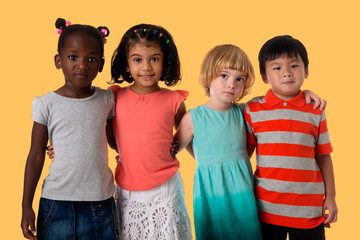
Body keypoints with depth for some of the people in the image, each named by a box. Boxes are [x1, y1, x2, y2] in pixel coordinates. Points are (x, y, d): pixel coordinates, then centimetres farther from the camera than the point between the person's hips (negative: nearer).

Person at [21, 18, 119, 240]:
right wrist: (27, 206, 1)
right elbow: (36, 156, 1)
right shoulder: (47, 104, -5)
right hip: (58, 202, -2)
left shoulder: (107, 100, 1)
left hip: (101, 201, 2)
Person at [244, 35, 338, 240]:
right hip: (267, 207, 0)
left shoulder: (315, 111, 1)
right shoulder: (253, 110, 0)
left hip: (309, 208, 0)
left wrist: (330, 197, 7)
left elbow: (323, 156, 6)